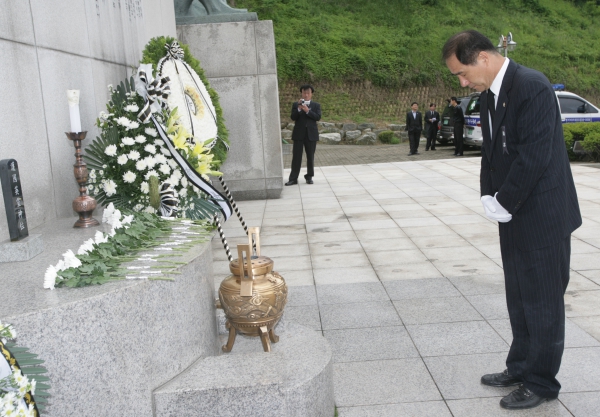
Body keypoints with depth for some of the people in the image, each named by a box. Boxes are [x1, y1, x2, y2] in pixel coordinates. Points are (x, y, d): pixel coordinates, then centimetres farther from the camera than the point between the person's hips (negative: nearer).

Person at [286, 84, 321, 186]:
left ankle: (309, 177, 16)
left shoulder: (316, 105, 8)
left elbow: (318, 117, -6)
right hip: (298, 134, 0)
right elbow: (293, 117, -3)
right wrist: (299, 109, -18)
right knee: (296, 156, -3)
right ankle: (293, 178, -2)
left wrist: (307, 111, -17)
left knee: (310, 156, 6)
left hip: (311, 134, 0)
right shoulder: (295, 104, 8)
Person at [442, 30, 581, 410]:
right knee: (519, 299, 18)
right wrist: (489, 198, 1)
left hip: (542, 216, -9)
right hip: (513, 216, 9)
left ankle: (541, 384, 20)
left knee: (542, 302, 5)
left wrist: (503, 203, -16)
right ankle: (521, 368, 33)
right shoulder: (490, 95, 9)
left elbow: (534, 155, -24)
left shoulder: (532, 86, -19)